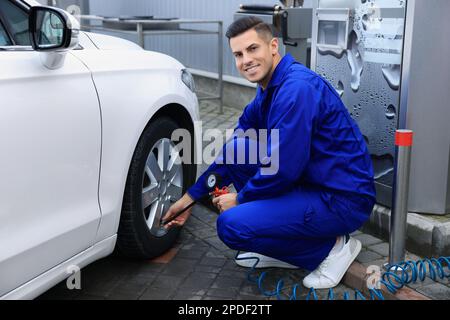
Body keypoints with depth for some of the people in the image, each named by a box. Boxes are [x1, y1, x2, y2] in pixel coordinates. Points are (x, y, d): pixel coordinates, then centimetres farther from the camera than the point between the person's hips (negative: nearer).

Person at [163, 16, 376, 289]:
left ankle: (331, 247, 0)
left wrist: (240, 198, -6)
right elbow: (234, 149, 16)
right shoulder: (270, 88, 9)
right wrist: (191, 196, 16)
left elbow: (283, 169, -24)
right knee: (236, 150, 6)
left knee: (232, 225, -19)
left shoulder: (297, 88, -22)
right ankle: (281, 252, 12)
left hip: (344, 200, -10)